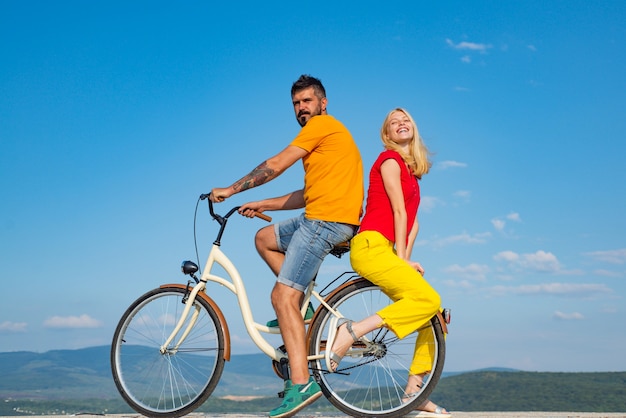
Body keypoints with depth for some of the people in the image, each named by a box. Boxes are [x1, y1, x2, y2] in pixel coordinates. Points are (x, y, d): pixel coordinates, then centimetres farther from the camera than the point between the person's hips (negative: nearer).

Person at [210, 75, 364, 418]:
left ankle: (301, 384, -19)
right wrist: (260, 206, 21)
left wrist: (231, 190, -1)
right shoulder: (325, 134, 26)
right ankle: (300, 310, 14)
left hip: (327, 219, -10)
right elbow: (306, 195, 23)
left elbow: (275, 165, -9)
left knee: (282, 296, -14)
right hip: (321, 218, 10)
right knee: (264, 238, 24)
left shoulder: (323, 124, -3)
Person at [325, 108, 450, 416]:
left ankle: (413, 392, 8)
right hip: (372, 246, -9)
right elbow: (399, 211, -6)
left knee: (435, 316, 3)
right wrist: (402, 258, -8)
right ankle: (350, 331, -21)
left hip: (385, 252, 9)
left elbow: (413, 220, 16)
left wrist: (405, 259, 3)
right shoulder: (389, 159, -1)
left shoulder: (411, 170, 24)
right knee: (428, 299, -24)